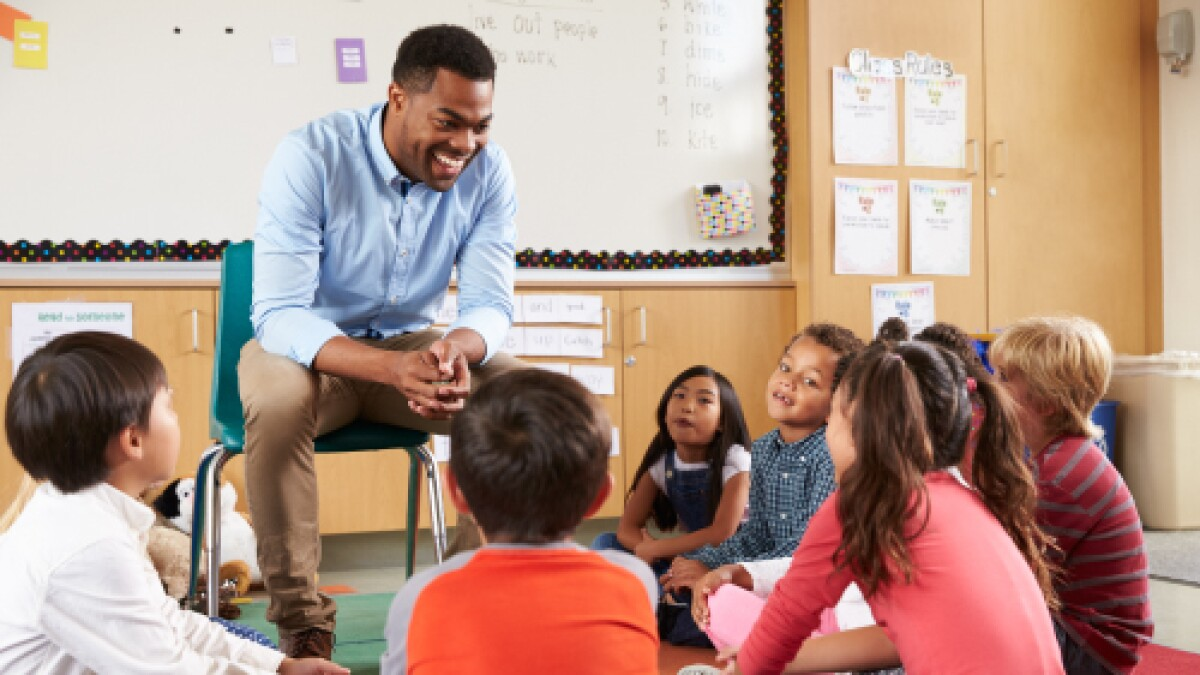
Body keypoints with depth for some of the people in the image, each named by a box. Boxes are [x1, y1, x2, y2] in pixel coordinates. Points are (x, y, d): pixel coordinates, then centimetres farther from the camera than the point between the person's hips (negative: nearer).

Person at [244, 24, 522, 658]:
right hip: (306, 345, -3)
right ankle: (302, 623, -20)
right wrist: (397, 368, -46)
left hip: (412, 343, 3)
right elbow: (278, 315, -28)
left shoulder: (488, 170, -12)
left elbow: (489, 304, -12)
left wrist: (457, 347, -39)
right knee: (277, 403, -36)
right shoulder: (311, 156, -23)